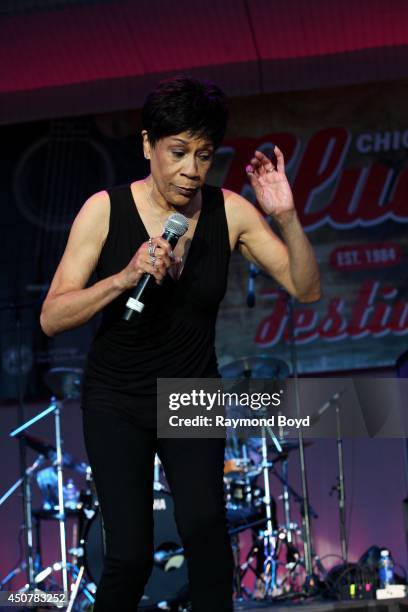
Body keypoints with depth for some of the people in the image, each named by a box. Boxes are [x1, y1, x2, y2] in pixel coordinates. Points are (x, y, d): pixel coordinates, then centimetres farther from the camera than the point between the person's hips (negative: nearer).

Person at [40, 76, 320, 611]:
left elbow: (306, 290, -8)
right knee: (131, 554, -11)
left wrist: (287, 218, -24)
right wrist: (125, 277, -29)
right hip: (116, 400, -1)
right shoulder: (105, 210, -12)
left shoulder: (229, 211, -7)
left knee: (203, 522, -24)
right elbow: (52, 319, -14)